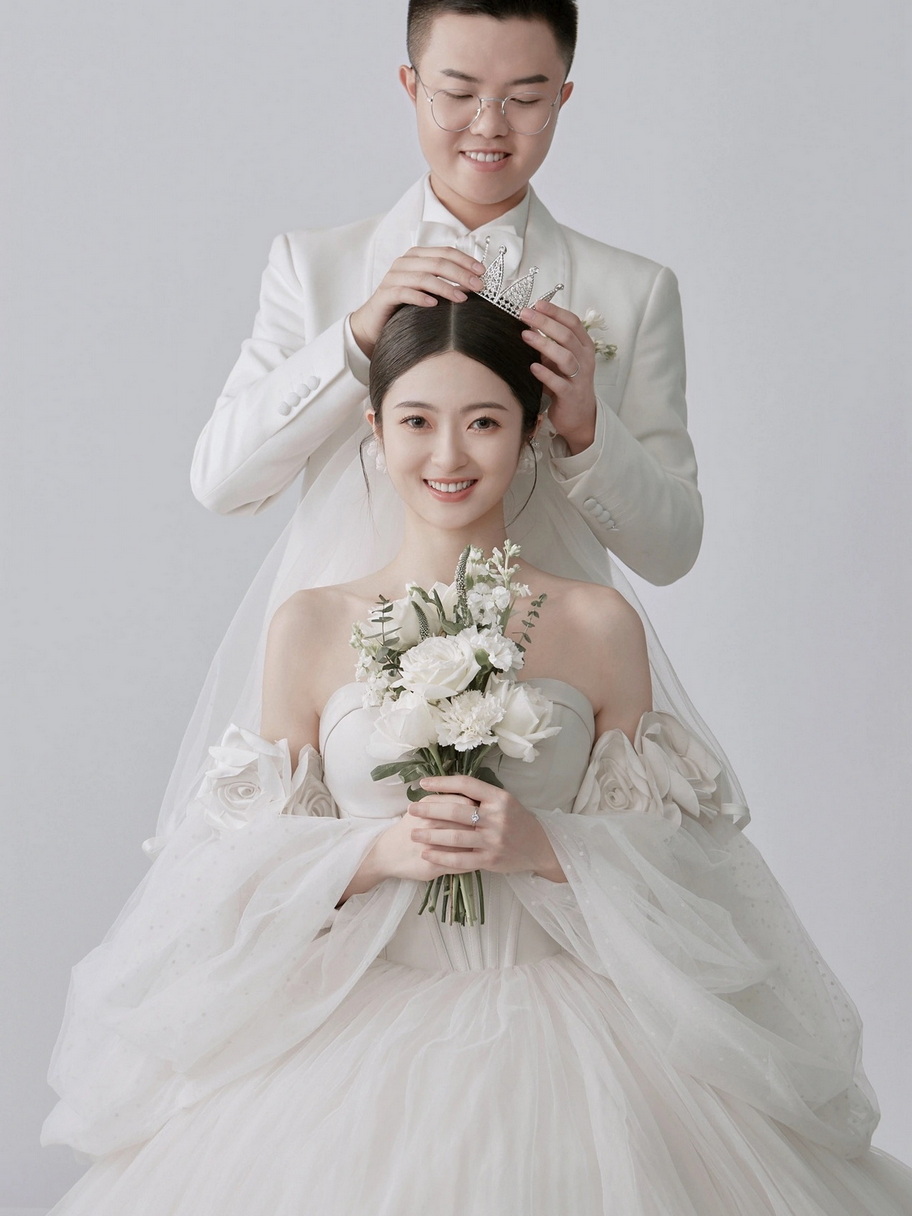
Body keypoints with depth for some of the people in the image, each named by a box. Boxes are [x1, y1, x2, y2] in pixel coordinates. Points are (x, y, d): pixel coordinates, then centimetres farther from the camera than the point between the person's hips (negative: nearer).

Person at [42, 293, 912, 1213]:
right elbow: (254, 857, 3)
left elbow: (663, 849, 3)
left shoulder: (599, 625, 2)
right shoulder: (310, 628, 3)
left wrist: (543, 844, -15)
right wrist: (384, 849, -15)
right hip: (357, 1024, 0)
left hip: (560, 1019, 0)